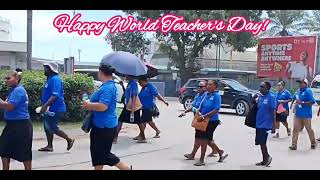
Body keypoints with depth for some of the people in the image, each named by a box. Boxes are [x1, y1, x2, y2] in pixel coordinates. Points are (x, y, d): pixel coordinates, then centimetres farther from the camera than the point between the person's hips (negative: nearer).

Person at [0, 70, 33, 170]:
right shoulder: (13, 90, 13)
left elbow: (9, 106, -24)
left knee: (24, 152, 1)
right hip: (12, 124, 11)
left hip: (21, 125, -11)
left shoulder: (19, 90, -18)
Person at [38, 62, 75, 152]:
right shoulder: (50, 79, 14)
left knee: (52, 128, -7)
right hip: (50, 109, 10)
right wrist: (44, 106, 25)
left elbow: (55, 95, -28)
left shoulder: (55, 79, -18)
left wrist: (45, 105, -33)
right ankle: (49, 146, 19)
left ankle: (69, 140, 7)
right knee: (47, 127, 12)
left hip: (55, 109, -10)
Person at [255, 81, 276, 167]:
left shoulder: (271, 97, -12)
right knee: (260, 142, 11)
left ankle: (267, 156, 14)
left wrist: (274, 124, -15)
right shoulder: (260, 96, 9)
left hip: (266, 124, -7)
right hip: (259, 123, 8)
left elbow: (273, 111, -13)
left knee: (262, 142, -7)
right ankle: (264, 160, 22)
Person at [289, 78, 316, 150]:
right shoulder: (298, 91, 10)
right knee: (295, 129, 2)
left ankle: (313, 143, 26)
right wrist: (297, 104, 10)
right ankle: (294, 145, 3)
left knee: (309, 129, 8)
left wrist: (302, 103, -23)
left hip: (306, 115, -7)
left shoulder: (308, 91, -14)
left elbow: (312, 102, -20)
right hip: (298, 114, 7)